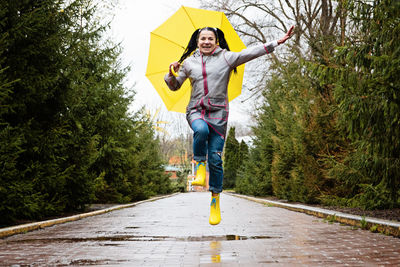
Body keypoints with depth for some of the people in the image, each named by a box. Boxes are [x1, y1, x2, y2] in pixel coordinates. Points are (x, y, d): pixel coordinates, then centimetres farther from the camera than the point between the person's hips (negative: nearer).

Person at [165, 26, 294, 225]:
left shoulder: (226, 58, 5)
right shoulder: (189, 63, 11)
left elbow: (251, 52, -3)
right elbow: (174, 86, 20)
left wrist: (277, 42, -11)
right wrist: (172, 74, -1)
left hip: (218, 113, -1)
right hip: (196, 111, 1)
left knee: (215, 158, -4)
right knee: (201, 130, -36)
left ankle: (215, 200, 10)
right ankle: (199, 167, -14)